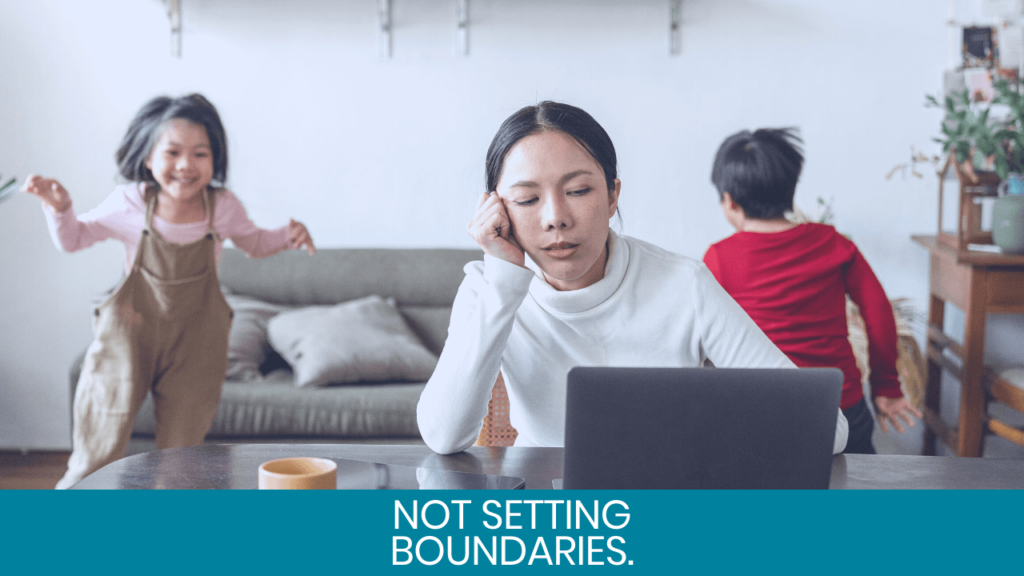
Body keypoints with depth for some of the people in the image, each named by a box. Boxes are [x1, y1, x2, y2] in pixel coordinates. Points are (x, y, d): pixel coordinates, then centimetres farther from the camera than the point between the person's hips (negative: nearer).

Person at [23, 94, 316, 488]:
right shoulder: (130, 204, -10)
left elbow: (254, 243, 14)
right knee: (99, 447, 1)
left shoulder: (223, 207, -7)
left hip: (195, 339, 1)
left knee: (181, 448, 10)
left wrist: (287, 236, -5)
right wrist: (59, 207, -14)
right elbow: (73, 239, 5)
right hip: (131, 330, -1)